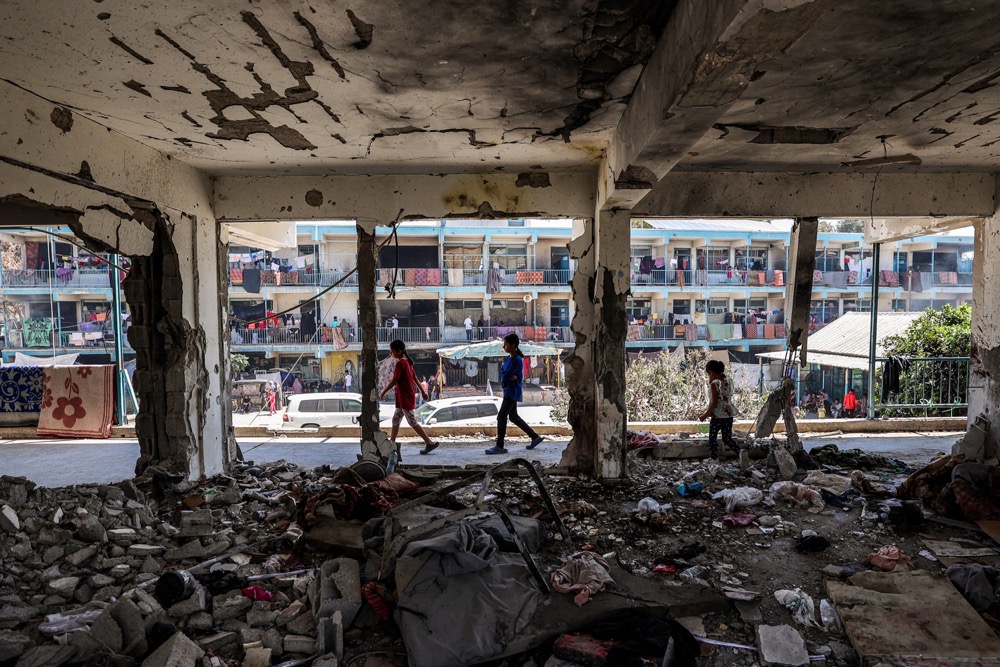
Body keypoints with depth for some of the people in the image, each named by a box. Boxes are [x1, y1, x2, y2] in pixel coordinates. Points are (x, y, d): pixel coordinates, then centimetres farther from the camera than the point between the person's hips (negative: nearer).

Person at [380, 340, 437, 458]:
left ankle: (430, 443, 3)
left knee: (412, 422, -2)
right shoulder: (407, 361, 9)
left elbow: (394, 381, -19)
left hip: (405, 398, -9)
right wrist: (422, 391, 19)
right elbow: (414, 377, 14)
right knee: (395, 420, 15)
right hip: (404, 398, 9)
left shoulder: (400, 363, -18)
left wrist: (383, 393, -11)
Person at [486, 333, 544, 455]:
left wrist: (505, 377, -1)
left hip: (512, 393, -10)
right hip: (508, 392, 10)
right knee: (513, 417, 16)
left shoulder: (517, 360, -17)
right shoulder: (508, 359, 10)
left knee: (501, 417, -9)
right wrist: (509, 377, -15)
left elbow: (505, 376, -21)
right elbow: (502, 375, 2)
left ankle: (499, 446, -4)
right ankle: (535, 437, 24)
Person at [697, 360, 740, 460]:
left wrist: (705, 415, -9)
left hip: (718, 416, -7)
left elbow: (714, 403, -17)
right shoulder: (727, 381, 6)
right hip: (729, 415, 7)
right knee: (727, 438, 18)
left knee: (712, 440, 9)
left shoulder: (715, 384, -15)